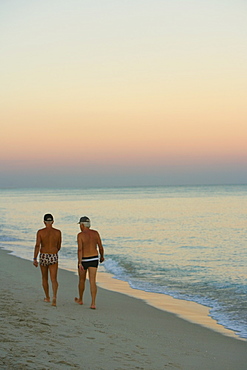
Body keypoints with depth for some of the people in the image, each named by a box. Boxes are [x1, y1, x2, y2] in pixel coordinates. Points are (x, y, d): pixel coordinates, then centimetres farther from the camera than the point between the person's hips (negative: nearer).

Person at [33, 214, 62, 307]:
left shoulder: (40, 232, -5)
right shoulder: (58, 232, 0)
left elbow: (37, 246, -13)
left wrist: (34, 259, -10)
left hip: (43, 257, 0)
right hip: (54, 257, 0)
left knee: (44, 278, 19)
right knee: (53, 279, -4)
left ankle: (47, 298, 32)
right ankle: (54, 297, -27)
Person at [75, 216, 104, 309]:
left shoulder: (80, 235, -15)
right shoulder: (95, 233, -2)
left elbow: (80, 250, -22)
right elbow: (100, 247, 2)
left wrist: (80, 263, -24)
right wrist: (102, 256, 20)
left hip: (84, 260, -3)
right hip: (94, 259, 3)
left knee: (81, 280, 18)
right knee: (92, 281, 0)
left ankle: (80, 300, 37)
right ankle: (93, 303, -12)